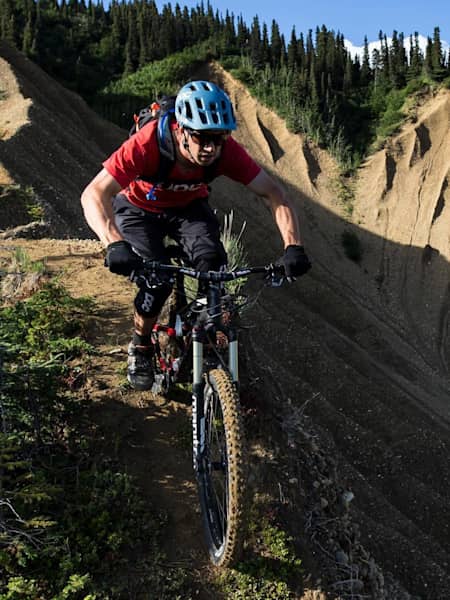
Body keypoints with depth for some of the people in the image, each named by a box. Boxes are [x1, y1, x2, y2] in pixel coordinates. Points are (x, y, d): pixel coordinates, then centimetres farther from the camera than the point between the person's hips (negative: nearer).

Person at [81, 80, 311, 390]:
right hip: (139, 208, -2)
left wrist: (293, 246, -40)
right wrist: (115, 244, -61)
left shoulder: (226, 150, -30)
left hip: (189, 207, 2)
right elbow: (94, 194, -44)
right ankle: (140, 348, 7)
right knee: (158, 278, -23)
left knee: (214, 264, -24)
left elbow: (275, 193, -26)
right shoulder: (149, 143, -39)